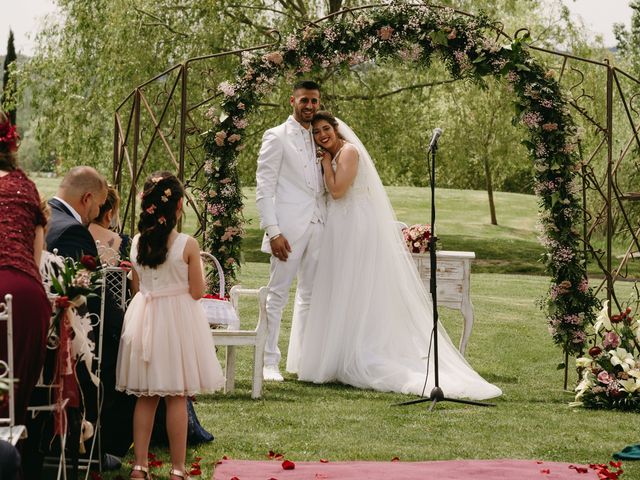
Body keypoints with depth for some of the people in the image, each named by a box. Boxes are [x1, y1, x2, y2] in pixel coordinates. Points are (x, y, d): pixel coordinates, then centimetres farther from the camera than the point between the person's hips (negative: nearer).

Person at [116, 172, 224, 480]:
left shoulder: (137, 243, -1)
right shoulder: (188, 245, -14)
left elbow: (137, 286, 8)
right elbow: (197, 292, -8)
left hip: (144, 319, 4)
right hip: (178, 320, -4)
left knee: (145, 397, 12)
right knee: (177, 398, 3)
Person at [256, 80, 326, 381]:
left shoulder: (318, 139, 17)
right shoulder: (277, 137, -1)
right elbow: (264, 187, -7)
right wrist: (272, 231, -15)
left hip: (317, 226, 6)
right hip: (289, 228, -6)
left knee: (309, 295, 9)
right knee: (278, 293, -5)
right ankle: (270, 362, -1)